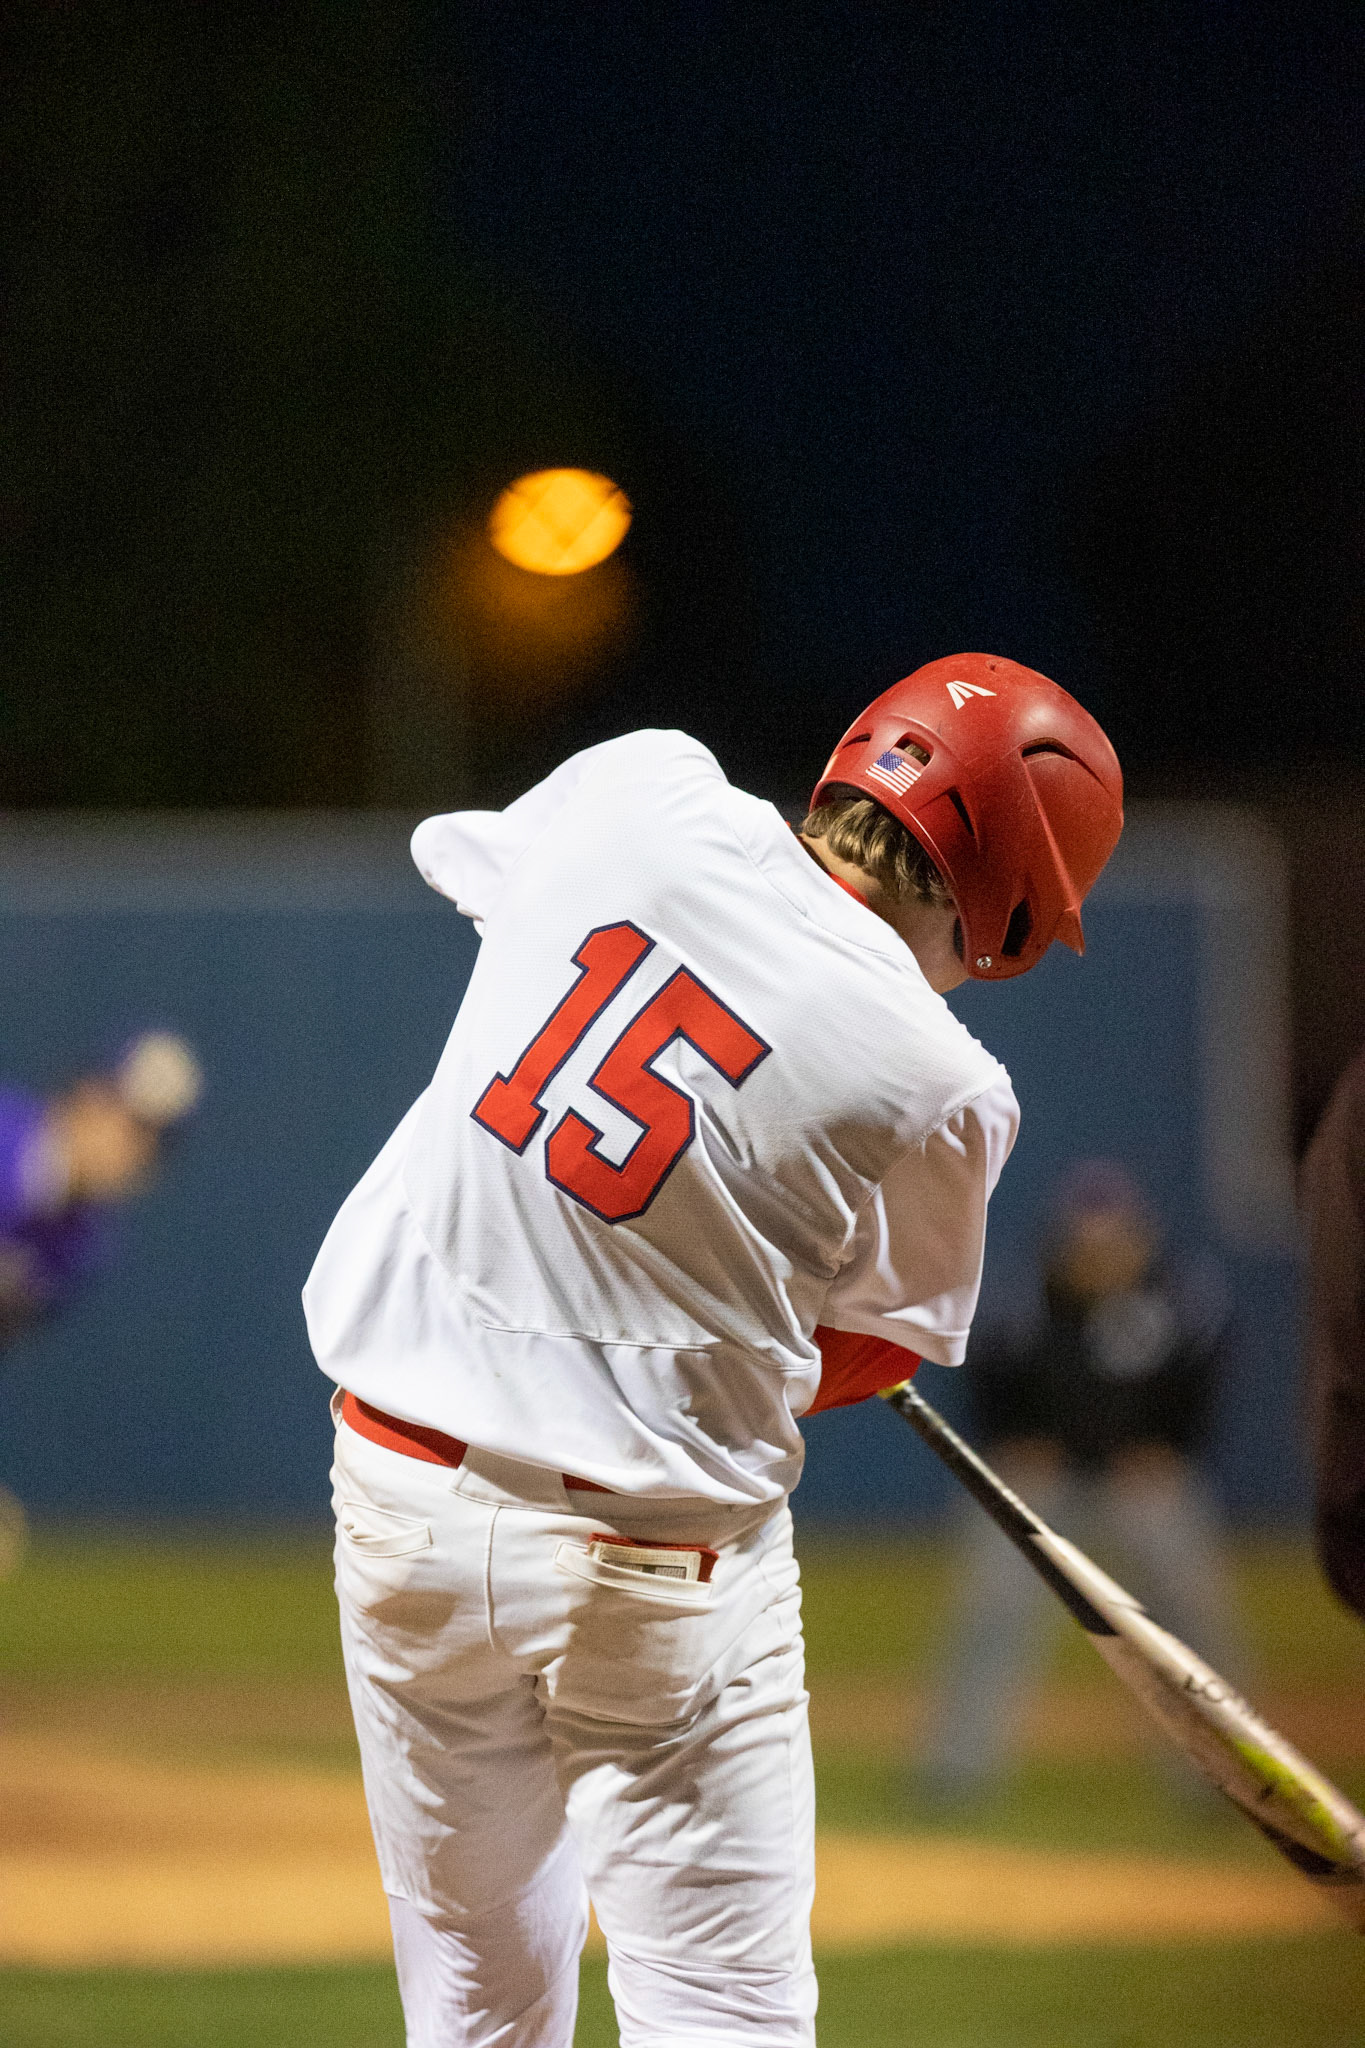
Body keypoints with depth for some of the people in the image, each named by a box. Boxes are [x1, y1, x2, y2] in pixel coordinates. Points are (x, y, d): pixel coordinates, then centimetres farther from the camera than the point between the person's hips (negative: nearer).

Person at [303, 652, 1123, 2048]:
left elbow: (461, 848, 21)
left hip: (399, 1505, 5)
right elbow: (874, 1354, 3)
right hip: (655, 1566, -5)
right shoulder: (942, 1089, -13)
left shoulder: (640, 791, -4)